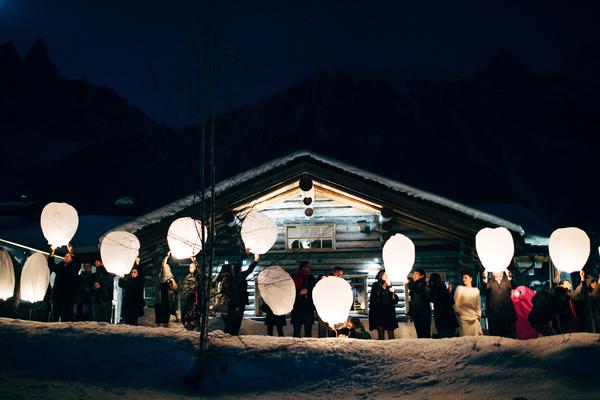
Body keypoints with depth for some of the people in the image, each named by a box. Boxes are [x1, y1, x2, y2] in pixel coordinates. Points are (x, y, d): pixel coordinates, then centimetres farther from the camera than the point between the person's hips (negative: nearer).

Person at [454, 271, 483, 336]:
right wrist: (458, 311, 2)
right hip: (464, 318, -3)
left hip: (474, 318, 3)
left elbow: (478, 305, 14)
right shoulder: (460, 288, 1)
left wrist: (478, 316, 11)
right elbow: (456, 302, -2)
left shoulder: (476, 290, 10)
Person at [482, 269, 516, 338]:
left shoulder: (507, 281, 10)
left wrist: (510, 278, -32)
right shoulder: (490, 282, 9)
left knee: (510, 336, 5)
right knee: (495, 335, 1)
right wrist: (485, 280, -34)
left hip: (507, 312, 1)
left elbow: (512, 287, -11)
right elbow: (486, 288, -13)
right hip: (494, 313, -1)